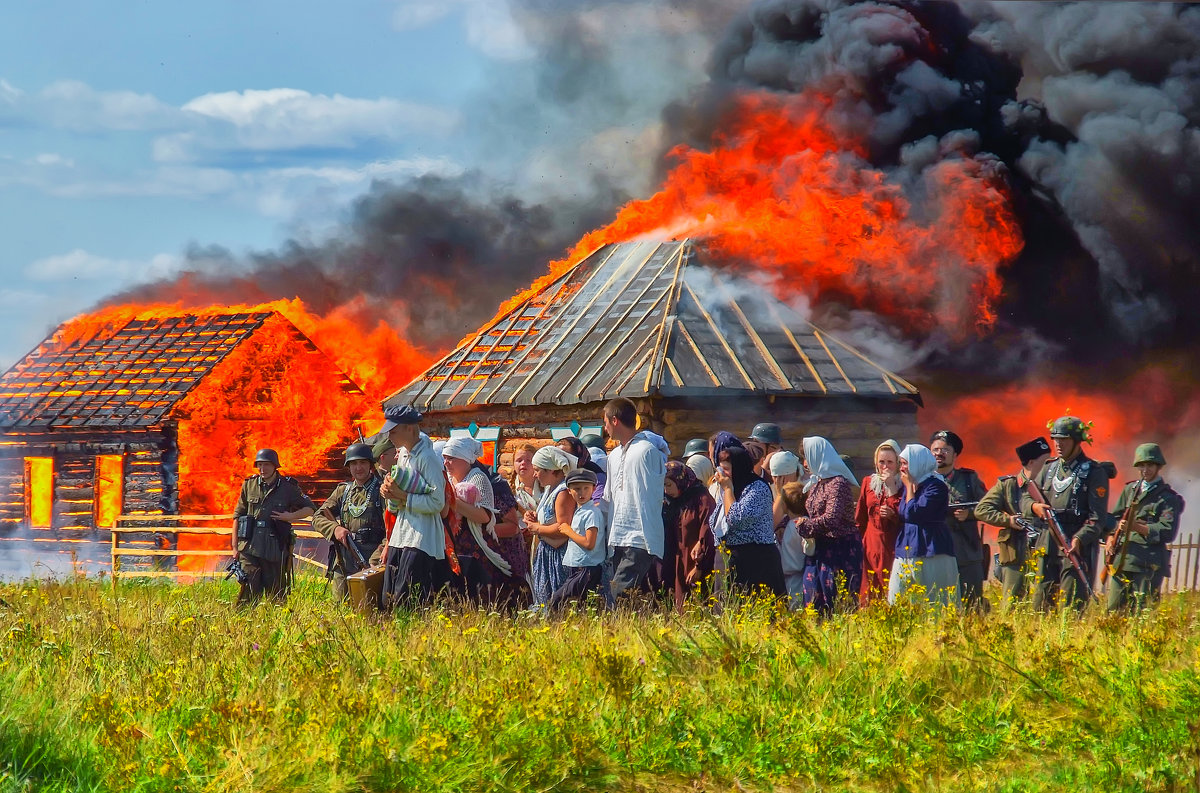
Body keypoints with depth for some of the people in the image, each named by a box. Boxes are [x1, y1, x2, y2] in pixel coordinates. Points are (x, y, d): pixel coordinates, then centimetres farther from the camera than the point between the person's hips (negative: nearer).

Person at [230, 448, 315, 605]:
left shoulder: (288, 487, 4)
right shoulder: (249, 485, 8)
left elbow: (309, 509, 12)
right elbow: (238, 516, 12)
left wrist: (291, 516, -7)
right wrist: (235, 547, 7)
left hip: (276, 549, 0)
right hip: (250, 548, 0)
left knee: (276, 594, 5)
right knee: (248, 592, -8)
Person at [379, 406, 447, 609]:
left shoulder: (428, 458, -14)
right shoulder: (402, 454, 13)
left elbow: (437, 502, -18)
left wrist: (402, 496, -18)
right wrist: (389, 491, 2)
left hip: (422, 540, -9)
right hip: (401, 536, 9)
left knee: (404, 602, -13)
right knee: (389, 601, 7)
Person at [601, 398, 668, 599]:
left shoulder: (647, 452, -8)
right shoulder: (614, 456, 18)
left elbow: (651, 500, -11)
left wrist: (652, 545, -13)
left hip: (639, 541, -8)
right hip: (618, 541, 8)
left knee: (620, 596, -18)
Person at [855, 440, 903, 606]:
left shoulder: (903, 485, -1)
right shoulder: (868, 483, 13)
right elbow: (860, 518, 19)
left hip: (894, 547, -4)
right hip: (872, 546, 4)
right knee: (870, 593, 0)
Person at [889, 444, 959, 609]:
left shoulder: (936, 486, -8)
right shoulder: (910, 485, 17)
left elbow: (913, 513, -17)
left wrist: (909, 486, -7)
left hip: (931, 554, -7)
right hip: (906, 554, 7)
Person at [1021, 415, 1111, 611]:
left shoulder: (1094, 472, -3)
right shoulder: (1049, 468, 16)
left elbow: (1098, 518, -9)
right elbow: (1025, 498, 20)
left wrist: (1079, 539, -23)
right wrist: (1034, 506, -4)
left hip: (1077, 546, -6)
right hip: (1048, 546, 6)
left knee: (1071, 603, -11)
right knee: (1041, 602, 6)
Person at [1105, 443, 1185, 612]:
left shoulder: (1168, 497, 0)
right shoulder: (1130, 489, 18)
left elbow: (1168, 532, -10)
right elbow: (1116, 517, 21)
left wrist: (1137, 527, -19)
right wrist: (1111, 536, 1)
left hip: (1147, 564, -5)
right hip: (1120, 560, 5)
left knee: (1141, 612, -8)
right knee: (1114, 609, 3)